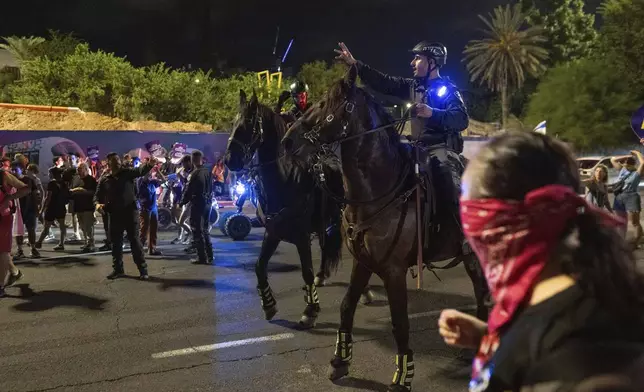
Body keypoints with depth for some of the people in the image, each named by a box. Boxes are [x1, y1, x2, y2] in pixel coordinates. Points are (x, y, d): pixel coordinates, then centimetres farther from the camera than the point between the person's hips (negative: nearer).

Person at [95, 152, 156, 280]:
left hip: (130, 212, -3)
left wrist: (149, 164, -42)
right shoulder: (105, 180, 8)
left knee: (135, 240, -2)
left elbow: (140, 170, -20)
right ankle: (118, 269, 22)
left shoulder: (127, 173, -1)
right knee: (116, 242, 10)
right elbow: (98, 195, 16)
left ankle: (143, 269, 2)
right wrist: (98, 203, -8)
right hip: (115, 214, 4)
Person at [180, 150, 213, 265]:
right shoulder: (208, 172, 7)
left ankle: (202, 257, -1)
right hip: (207, 203, 8)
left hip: (197, 204, -7)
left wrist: (182, 203, 0)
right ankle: (210, 256, 17)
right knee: (205, 230, 16)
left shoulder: (195, 174, -15)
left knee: (197, 231, -1)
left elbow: (188, 191, -12)